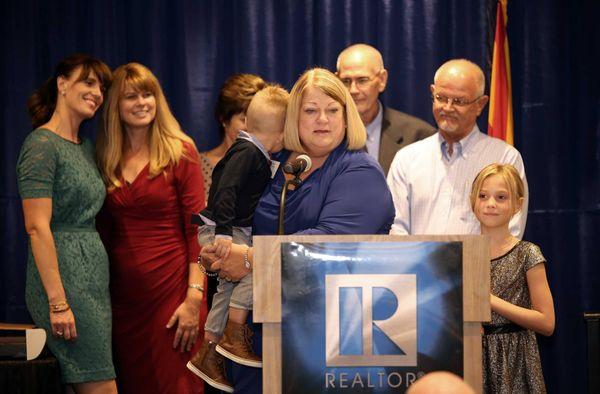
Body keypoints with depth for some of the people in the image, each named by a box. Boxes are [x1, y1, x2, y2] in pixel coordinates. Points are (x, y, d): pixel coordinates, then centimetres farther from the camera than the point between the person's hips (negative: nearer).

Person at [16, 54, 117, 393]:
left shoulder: (85, 148, 17)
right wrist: (58, 302, -21)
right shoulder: (42, 144, -9)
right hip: (64, 278, -9)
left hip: (94, 274, 9)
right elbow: (37, 227, -16)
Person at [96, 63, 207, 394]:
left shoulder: (180, 152, -4)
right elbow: (106, 230, 12)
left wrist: (194, 297, -16)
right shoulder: (107, 159, 8)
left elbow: (197, 228, -8)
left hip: (170, 288, -4)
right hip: (122, 290, 4)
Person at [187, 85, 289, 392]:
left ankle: (208, 356, 22)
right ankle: (233, 338, -16)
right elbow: (226, 191, -26)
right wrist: (224, 232, -31)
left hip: (235, 232, 10)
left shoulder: (258, 156, 13)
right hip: (217, 231, -10)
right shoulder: (246, 152, -17)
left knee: (228, 288, 13)